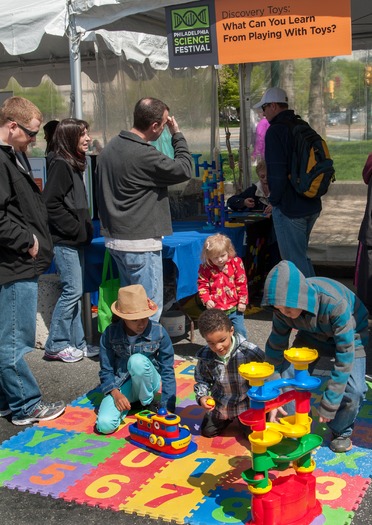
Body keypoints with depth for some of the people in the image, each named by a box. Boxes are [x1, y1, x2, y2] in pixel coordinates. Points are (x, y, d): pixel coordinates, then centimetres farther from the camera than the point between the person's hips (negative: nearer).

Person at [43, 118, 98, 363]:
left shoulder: (74, 164, 14)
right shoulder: (61, 165, -14)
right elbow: (51, 203, -20)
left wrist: (85, 228, 12)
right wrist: (76, 229, -17)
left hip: (76, 240, 9)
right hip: (65, 240, -9)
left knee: (75, 291, 12)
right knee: (73, 290, -6)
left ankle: (77, 342, 20)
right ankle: (56, 345, 5)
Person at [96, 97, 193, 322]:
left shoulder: (110, 148, 9)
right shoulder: (144, 154, -21)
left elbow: (103, 193, 15)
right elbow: (185, 170, -15)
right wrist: (178, 135, -3)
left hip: (115, 239, 9)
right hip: (141, 244, -9)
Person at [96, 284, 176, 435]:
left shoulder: (158, 332, -16)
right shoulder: (110, 334, -14)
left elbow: (168, 371, -12)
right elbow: (106, 371, -7)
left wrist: (168, 408, -18)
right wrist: (115, 393, -26)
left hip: (147, 382, -1)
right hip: (120, 384, 1)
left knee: (137, 360, -35)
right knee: (105, 425, -26)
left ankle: (148, 403, -8)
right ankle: (129, 403, 8)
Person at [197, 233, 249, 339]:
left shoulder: (236, 263, -6)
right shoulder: (205, 268, -6)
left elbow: (242, 283, -2)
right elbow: (202, 285, 0)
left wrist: (242, 301, -3)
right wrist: (206, 300, -14)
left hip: (234, 307, 0)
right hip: (215, 308, 0)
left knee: (239, 330, 8)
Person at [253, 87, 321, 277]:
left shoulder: (275, 131, -15)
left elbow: (277, 173, -21)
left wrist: (274, 200, -6)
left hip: (289, 207, -9)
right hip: (311, 206, 9)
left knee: (294, 260, -1)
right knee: (301, 255, 23)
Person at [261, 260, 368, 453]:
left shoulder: (334, 304, -42)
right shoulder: (284, 307, -27)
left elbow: (345, 356, -35)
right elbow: (276, 346, -15)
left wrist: (328, 404, -31)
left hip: (348, 334, -3)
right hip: (312, 334, 4)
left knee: (354, 389, -20)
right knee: (288, 377, -15)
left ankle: (341, 432, 9)